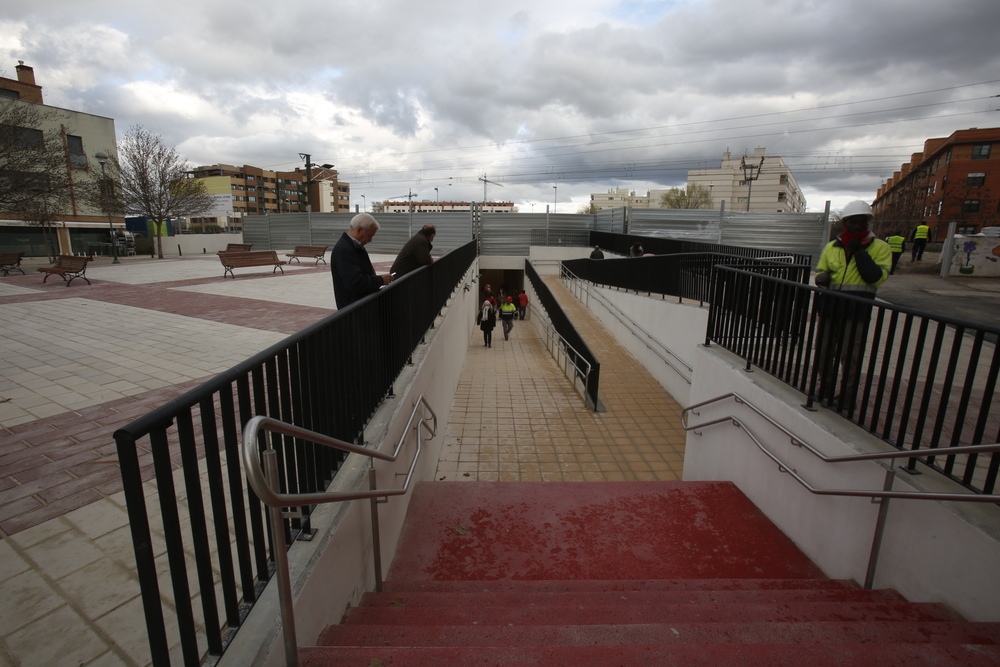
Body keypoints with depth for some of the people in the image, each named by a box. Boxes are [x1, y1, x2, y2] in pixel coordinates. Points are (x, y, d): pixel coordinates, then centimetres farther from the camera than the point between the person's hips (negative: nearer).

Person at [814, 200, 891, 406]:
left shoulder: (880, 247, 0)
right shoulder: (832, 247, 11)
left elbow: (877, 277, -12)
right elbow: (820, 271, 18)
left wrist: (859, 251, -15)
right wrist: (821, 278, -6)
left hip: (857, 310, -4)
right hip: (830, 306, 4)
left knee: (850, 356, 1)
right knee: (823, 351, 12)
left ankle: (847, 397, 16)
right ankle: (826, 387, 31)